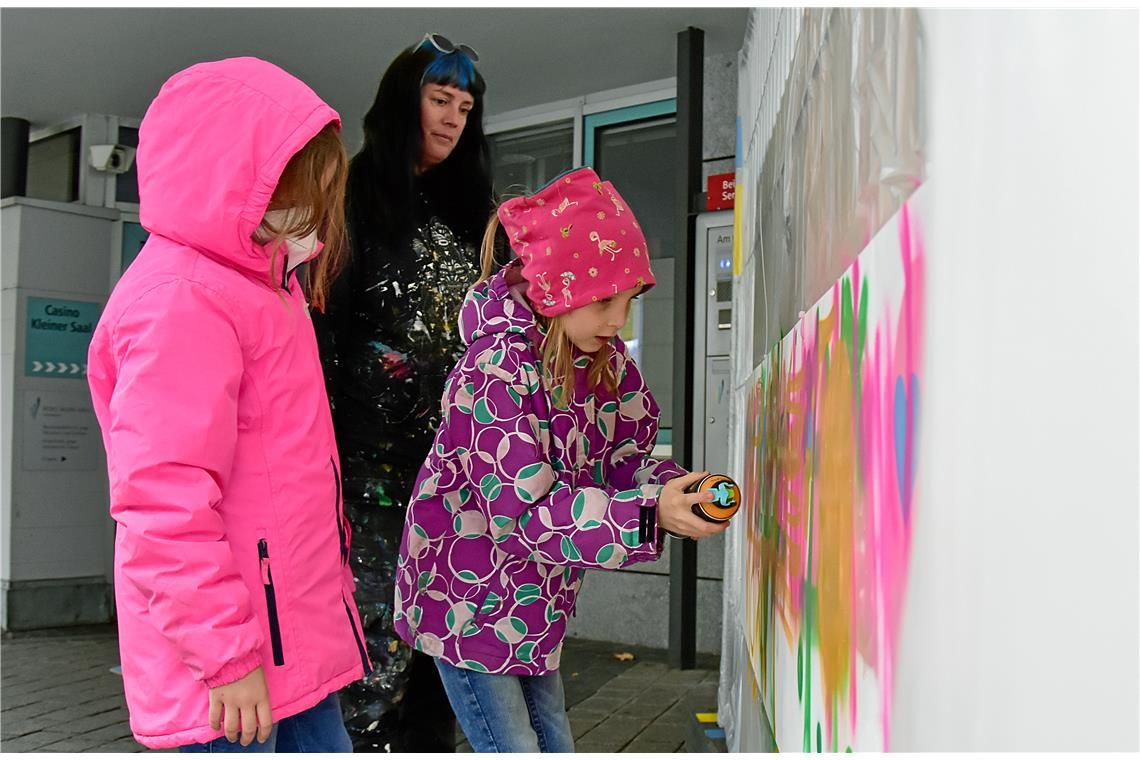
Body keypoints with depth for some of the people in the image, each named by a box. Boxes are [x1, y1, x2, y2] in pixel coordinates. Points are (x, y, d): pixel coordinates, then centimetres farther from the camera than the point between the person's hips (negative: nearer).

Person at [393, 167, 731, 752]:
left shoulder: (604, 358, -2)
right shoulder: (495, 373, -27)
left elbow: (618, 461, 2)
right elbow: (521, 513, -31)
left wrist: (673, 489, -19)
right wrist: (647, 513, -37)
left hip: (534, 601, 8)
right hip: (470, 598, -7)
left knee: (552, 742, 17)